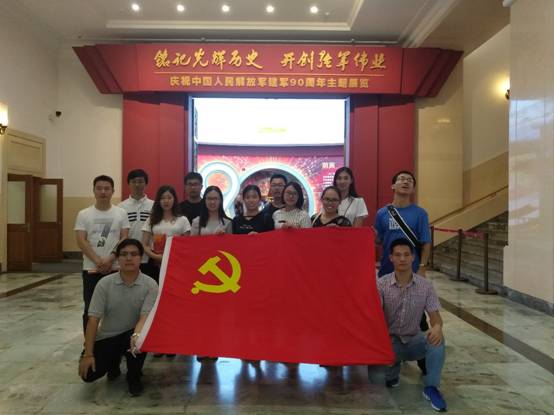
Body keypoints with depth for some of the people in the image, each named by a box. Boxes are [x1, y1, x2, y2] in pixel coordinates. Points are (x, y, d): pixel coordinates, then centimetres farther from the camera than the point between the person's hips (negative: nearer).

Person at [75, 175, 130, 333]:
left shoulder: (121, 213, 3)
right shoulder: (84, 214, 2)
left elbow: (124, 239, -3)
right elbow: (81, 241, -6)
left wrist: (110, 259, -14)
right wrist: (98, 261, -15)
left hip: (116, 268, 0)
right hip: (91, 269, 0)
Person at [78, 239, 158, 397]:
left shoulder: (150, 285, -15)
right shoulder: (105, 283, -11)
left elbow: (145, 316, -23)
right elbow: (93, 319, -12)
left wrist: (136, 335, -45)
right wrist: (88, 354, -15)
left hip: (132, 334, -1)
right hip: (106, 337, 1)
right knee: (89, 374, -17)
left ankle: (134, 377, -3)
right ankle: (114, 362, 20)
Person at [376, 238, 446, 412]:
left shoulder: (425, 285, -6)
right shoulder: (381, 284, -12)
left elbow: (435, 316, -7)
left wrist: (437, 327, -33)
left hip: (414, 340, 1)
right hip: (390, 340, -1)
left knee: (436, 339, -31)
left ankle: (431, 387, -11)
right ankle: (393, 369, 13)